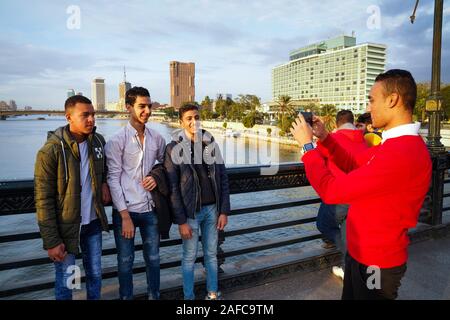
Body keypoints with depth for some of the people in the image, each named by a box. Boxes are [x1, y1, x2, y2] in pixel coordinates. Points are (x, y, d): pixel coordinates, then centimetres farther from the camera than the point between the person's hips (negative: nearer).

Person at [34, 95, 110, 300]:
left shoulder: (98, 141, -2)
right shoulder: (51, 151, -18)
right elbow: (43, 200, -15)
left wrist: (104, 182, -1)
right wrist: (51, 241, -15)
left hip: (93, 222, 5)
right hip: (66, 227, -4)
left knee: (95, 275, 18)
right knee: (66, 283, 11)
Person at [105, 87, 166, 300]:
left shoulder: (157, 138, 3)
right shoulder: (116, 140, -9)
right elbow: (113, 179, -10)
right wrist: (125, 215, -13)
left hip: (150, 209, 4)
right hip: (125, 210, -3)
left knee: (153, 258, 15)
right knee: (125, 261, 11)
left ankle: (154, 295, 35)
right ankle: (126, 297, 32)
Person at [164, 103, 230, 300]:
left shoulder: (211, 144, 2)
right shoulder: (174, 148, -9)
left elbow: (223, 179, 4)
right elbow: (172, 188, -10)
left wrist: (224, 211, 0)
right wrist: (181, 221, -12)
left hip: (212, 208, 4)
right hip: (190, 211, -3)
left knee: (211, 253, 16)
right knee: (190, 257, 10)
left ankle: (213, 293, 33)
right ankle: (189, 297, 28)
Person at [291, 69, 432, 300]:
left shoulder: (402, 153, -32)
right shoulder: (398, 143, 2)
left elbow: (330, 190, -30)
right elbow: (353, 164, 14)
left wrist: (307, 145, -18)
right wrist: (324, 138, 3)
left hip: (376, 263, -9)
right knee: (350, 295, 26)